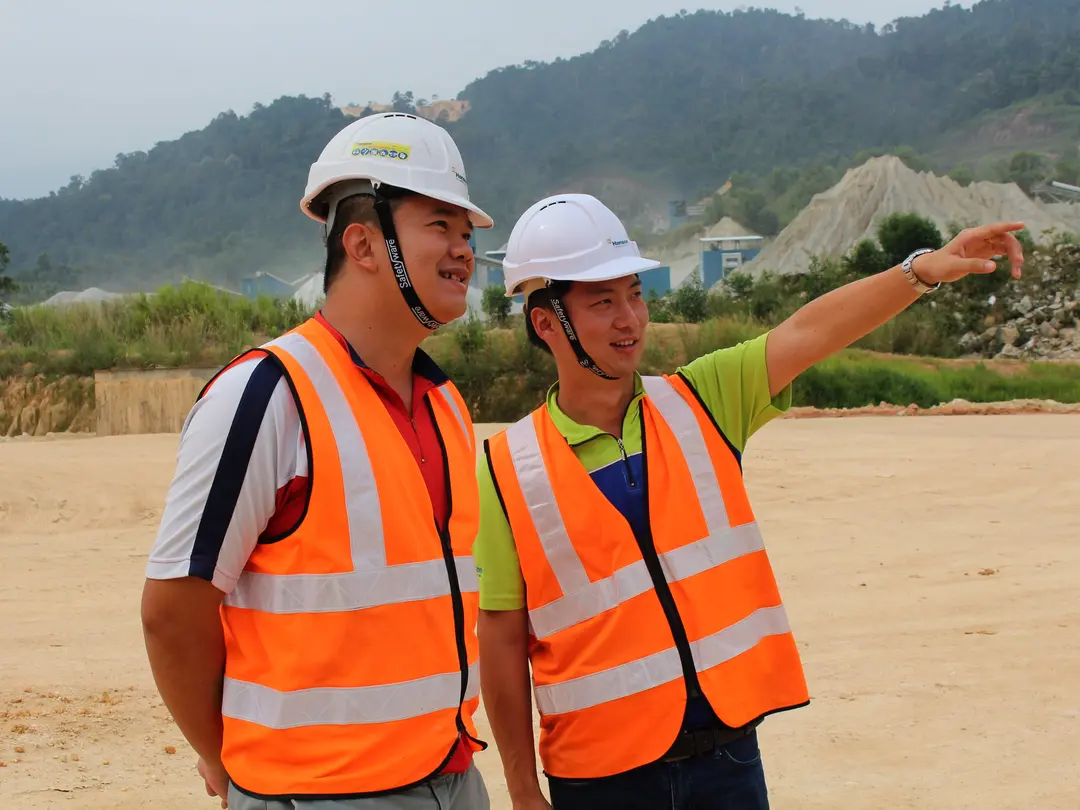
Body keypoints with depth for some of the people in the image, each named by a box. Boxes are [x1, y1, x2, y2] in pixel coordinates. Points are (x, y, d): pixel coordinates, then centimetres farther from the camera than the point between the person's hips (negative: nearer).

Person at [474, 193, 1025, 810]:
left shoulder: (700, 404, 3)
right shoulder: (508, 471, -6)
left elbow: (809, 332, -9)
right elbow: (502, 640, -3)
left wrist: (922, 270, -23)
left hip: (728, 752, 3)